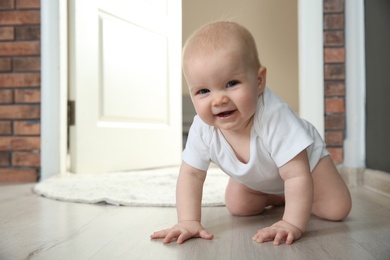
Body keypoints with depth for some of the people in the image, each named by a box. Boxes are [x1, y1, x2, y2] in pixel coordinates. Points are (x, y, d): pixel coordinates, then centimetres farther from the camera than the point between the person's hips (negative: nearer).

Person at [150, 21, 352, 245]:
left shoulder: (274, 117, -47)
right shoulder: (203, 128, -32)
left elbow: (297, 176, -44)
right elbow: (191, 175, -23)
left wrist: (292, 224, -49)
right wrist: (188, 221, -34)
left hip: (303, 160, -3)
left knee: (337, 209, -12)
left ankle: (297, 199, 18)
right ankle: (276, 198, 28)